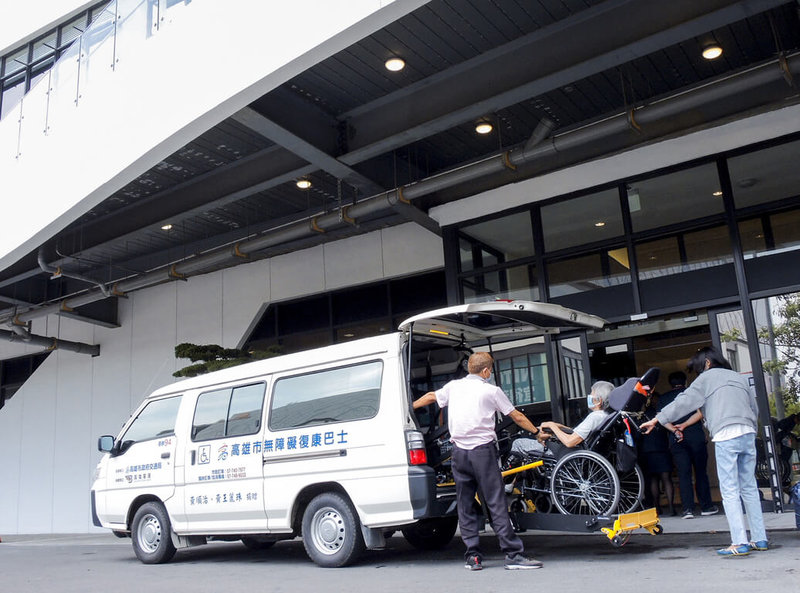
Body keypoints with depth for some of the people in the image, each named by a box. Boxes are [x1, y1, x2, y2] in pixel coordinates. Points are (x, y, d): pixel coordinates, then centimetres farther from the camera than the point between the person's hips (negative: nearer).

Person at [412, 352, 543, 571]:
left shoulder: (453, 386, 11)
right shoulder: (491, 391, 0)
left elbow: (431, 397, 27)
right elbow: (517, 417, 8)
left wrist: (411, 407, 44)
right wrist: (536, 431, 23)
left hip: (459, 452, 4)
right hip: (483, 450, -4)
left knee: (465, 505, 10)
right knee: (496, 503, -3)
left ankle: (473, 557, 12)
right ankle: (514, 555, -2)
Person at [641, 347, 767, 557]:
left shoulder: (707, 377, 4)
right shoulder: (738, 377, 23)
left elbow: (684, 402, -3)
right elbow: (754, 408, 23)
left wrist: (656, 420, -1)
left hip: (726, 436, -6)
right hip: (748, 433, 7)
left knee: (730, 491, -4)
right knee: (749, 487, 12)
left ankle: (739, 543, -7)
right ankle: (759, 539, 14)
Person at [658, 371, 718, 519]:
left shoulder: (663, 398, 11)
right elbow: (700, 413, -5)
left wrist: (674, 430, -12)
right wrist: (684, 425, -10)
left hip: (676, 440, 1)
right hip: (696, 437, 0)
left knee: (683, 474, -1)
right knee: (700, 472, 9)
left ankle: (687, 509, -9)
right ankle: (706, 506, 12)